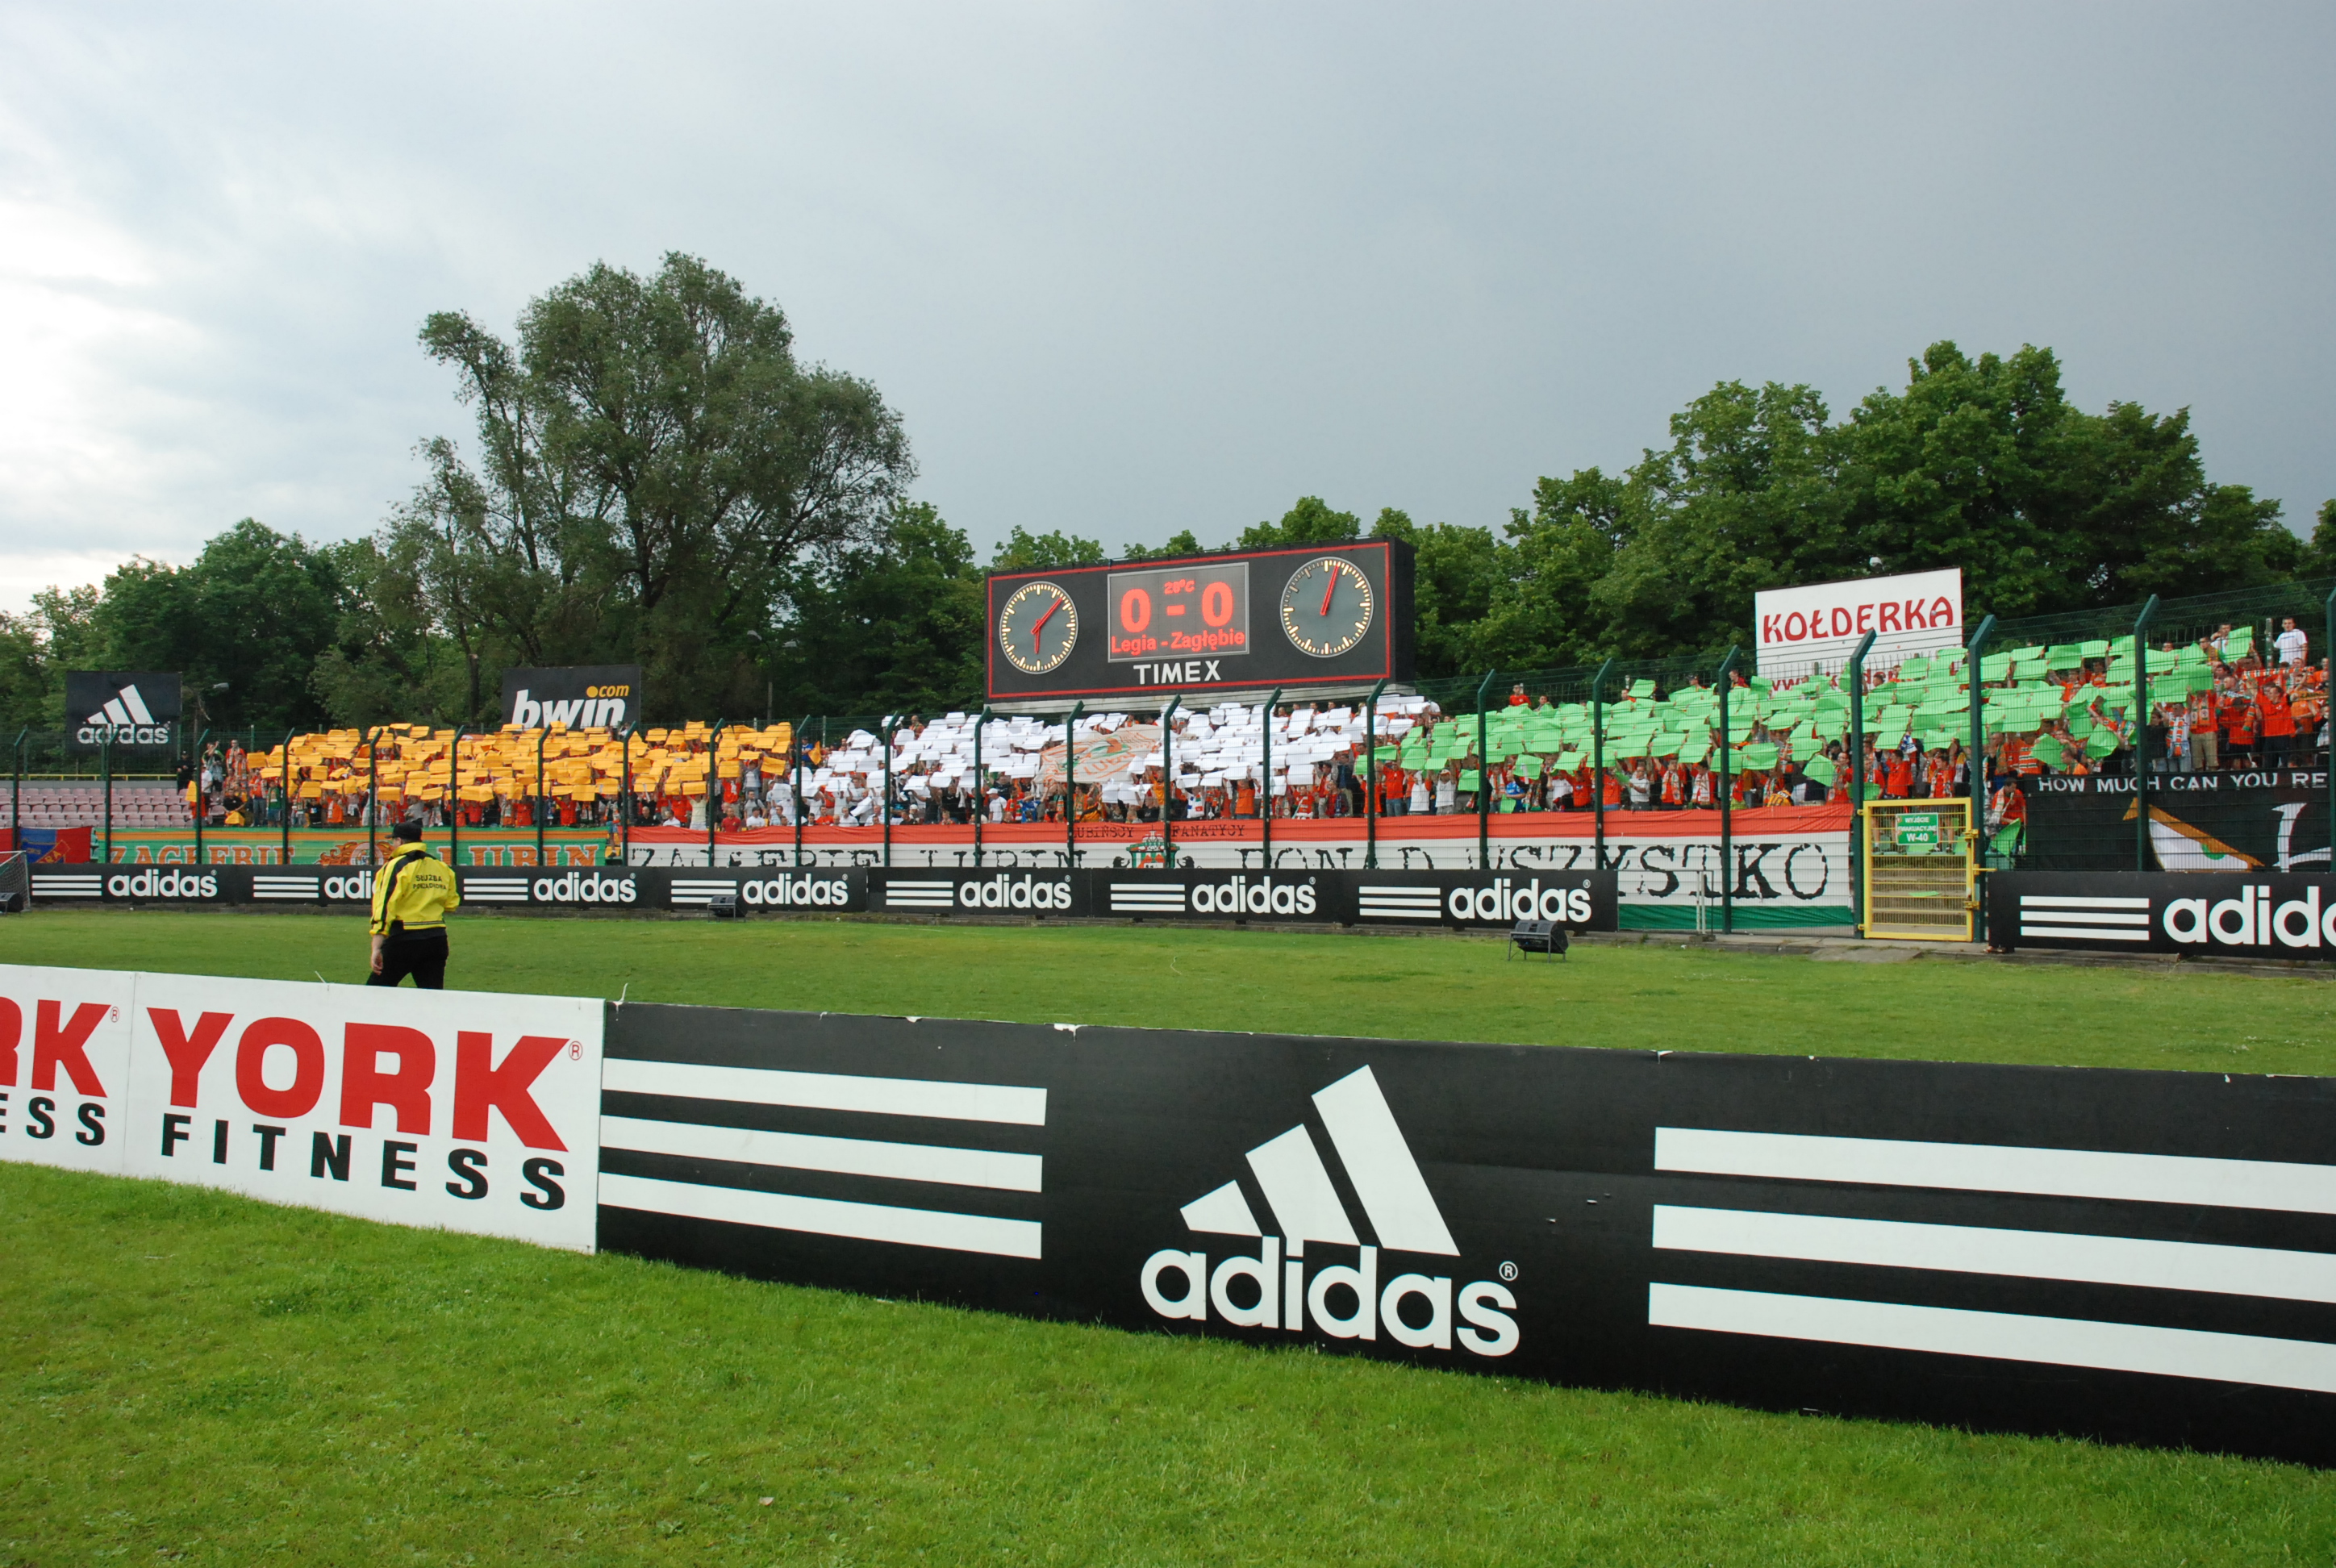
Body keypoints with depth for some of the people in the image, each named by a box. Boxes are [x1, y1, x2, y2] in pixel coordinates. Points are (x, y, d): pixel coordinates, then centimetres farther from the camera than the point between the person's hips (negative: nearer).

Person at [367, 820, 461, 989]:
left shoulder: (395, 866, -7)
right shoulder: (443, 867, 9)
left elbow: (385, 907, -15)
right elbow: (451, 903, 16)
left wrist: (376, 948, -19)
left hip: (404, 939, -5)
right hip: (437, 940, 5)